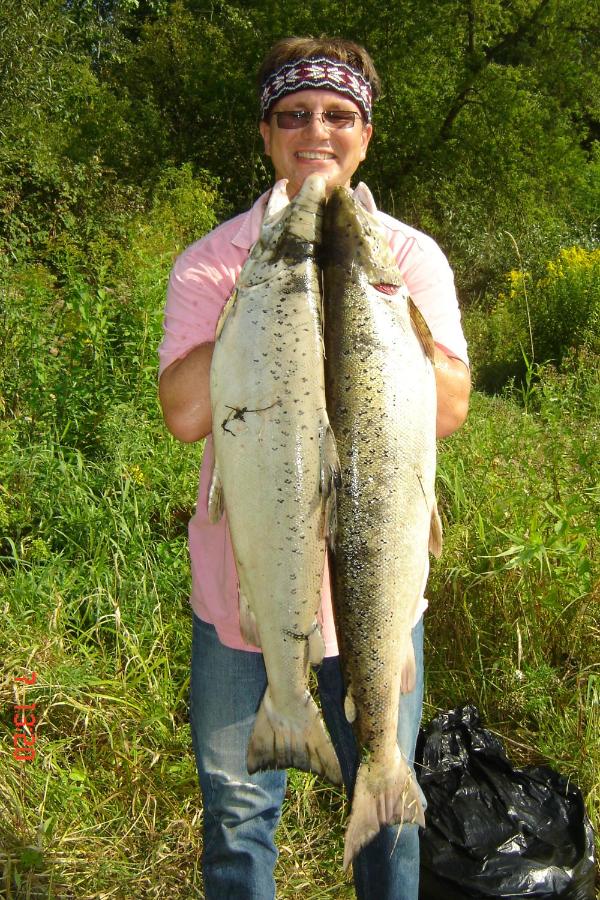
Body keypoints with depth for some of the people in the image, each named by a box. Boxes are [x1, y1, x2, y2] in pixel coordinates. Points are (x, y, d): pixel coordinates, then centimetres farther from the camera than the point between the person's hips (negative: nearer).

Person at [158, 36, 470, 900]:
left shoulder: (410, 255, 0)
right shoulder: (213, 262, -1)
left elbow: (448, 408, -13)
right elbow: (186, 413, -15)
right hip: (241, 580, 1)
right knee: (235, 803, 18)